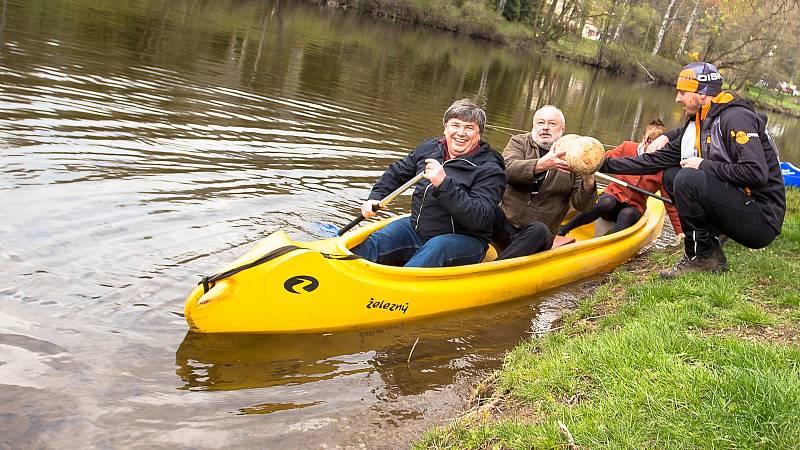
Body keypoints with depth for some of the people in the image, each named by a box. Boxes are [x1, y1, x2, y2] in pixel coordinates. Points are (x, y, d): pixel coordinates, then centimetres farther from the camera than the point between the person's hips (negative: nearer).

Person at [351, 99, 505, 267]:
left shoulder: (489, 170, -12)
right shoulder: (428, 148, 7)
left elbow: (480, 219, -26)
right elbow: (396, 173, 23)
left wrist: (444, 184, -32)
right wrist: (375, 197, 6)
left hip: (463, 242, -6)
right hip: (416, 229, 6)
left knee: (436, 248, -39)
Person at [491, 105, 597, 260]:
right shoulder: (519, 142, 10)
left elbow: (581, 206, 0)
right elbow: (508, 169, -14)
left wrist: (588, 182, -22)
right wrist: (540, 165, -32)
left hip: (538, 236, 0)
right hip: (504, 222, 0)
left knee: (538, 230, -35)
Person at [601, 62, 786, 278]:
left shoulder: (736, 118, -16)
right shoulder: (697, 123, 11)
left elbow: (756, 173, -27)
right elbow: (657, 159, 12)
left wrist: (704, 166, -17)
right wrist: (605, 164, 8)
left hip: (763, 220, -9)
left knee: (688, 179, -24)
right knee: (671, 175, 8)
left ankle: (702, 256, -9)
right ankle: (709, 244, 5)